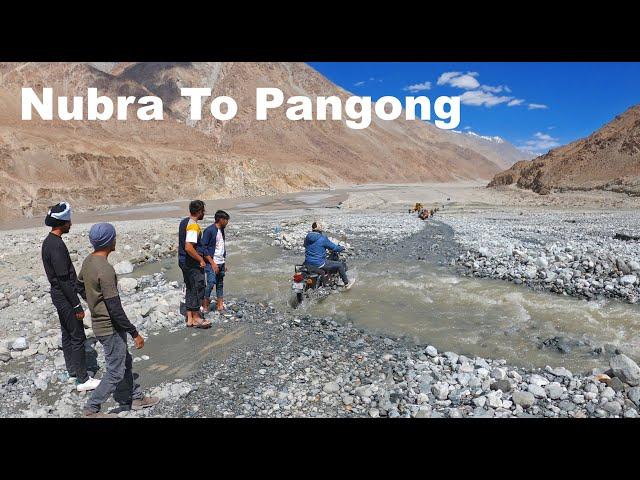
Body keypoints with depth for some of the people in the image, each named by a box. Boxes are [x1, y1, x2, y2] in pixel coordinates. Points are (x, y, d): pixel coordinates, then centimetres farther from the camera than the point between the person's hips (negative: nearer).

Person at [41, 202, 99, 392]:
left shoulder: (48, 242, 8)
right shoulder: (57, 245, -23)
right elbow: (64, 280, -24)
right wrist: (77, 306, -19)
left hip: (59, 295, 10)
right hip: (65, 297, -10)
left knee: (67, 334, 20)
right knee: (78, 337, -3)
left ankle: (72, 369, 35)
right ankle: (83, 380, 3)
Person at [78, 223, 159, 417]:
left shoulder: (88, 261, 0)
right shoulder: (106, 270, -28)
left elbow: (80, 287, 16)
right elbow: (115, 309, -26)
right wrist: (135, 333, -18)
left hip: (99, 323, 9)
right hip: (111, 328, -9)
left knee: (125, 363, 21)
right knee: (115, 372, 6)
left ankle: (136, 398, 34)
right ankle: (92, 409, 19)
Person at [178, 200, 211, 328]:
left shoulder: (184, 222, 10)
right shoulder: (193, 226, -20)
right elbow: (189, 248, -29)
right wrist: (201, 260, -18)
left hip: (183, 261, 10)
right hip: (192, 263, -10)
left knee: (190, 289, 15)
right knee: (198, 289, 1)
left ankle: (189, 318, 21)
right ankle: (196, 318, 11)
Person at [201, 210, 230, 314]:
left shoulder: (221, 230, 12)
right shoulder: (209, 230, -13)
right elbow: (204, 248, -15)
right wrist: (212, 263, -17)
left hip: (221, 263, 8)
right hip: (212, 263, -8)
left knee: (220, 284, 10)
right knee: (211, 283, -11)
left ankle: (220, 306, 17)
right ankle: (205, 304, 6)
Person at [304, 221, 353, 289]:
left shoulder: (307, 237, 4)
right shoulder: (323, 238, -15)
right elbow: (333, 247, -7)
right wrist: (342, 248, 14)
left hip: (308, 263, 8)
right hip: (319, 264, -7)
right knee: (339, 265, 6)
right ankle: (346, 284, 20)